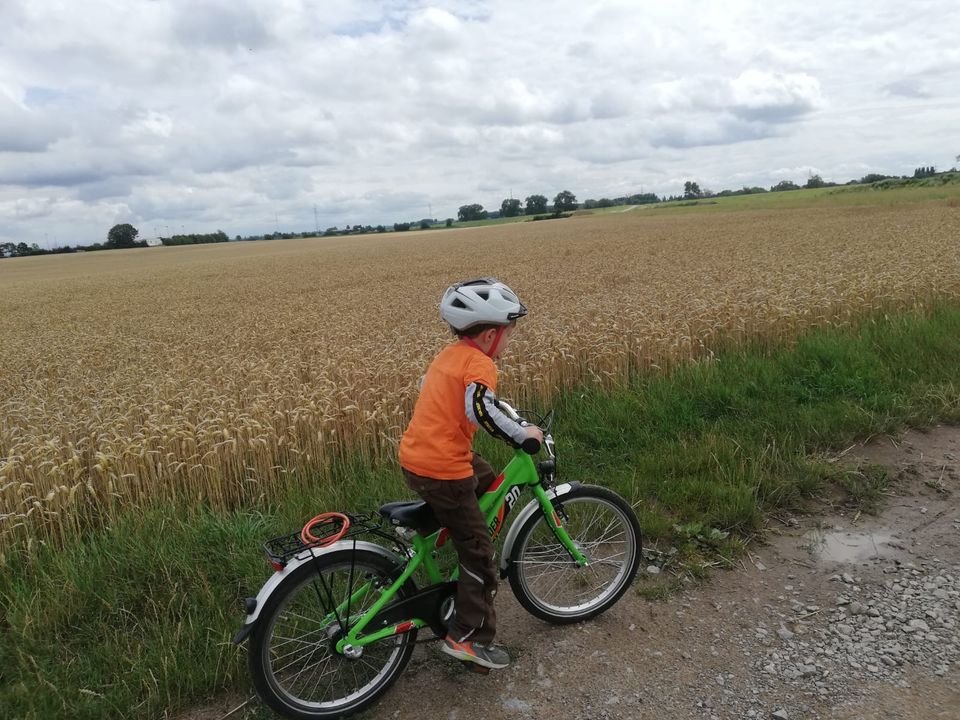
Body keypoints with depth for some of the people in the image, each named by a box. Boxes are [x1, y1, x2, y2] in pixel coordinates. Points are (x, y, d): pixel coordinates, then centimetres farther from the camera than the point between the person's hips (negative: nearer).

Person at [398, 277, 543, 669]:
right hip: (441, 471, -9)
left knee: (487, 480, 29)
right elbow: (480, 410, -33)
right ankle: (468, 637, 12)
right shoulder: (479, 363, -15)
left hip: (413, 456, 9)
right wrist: (523, 435, -21)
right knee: (478, 551, 4)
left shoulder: (449, 354, 11)